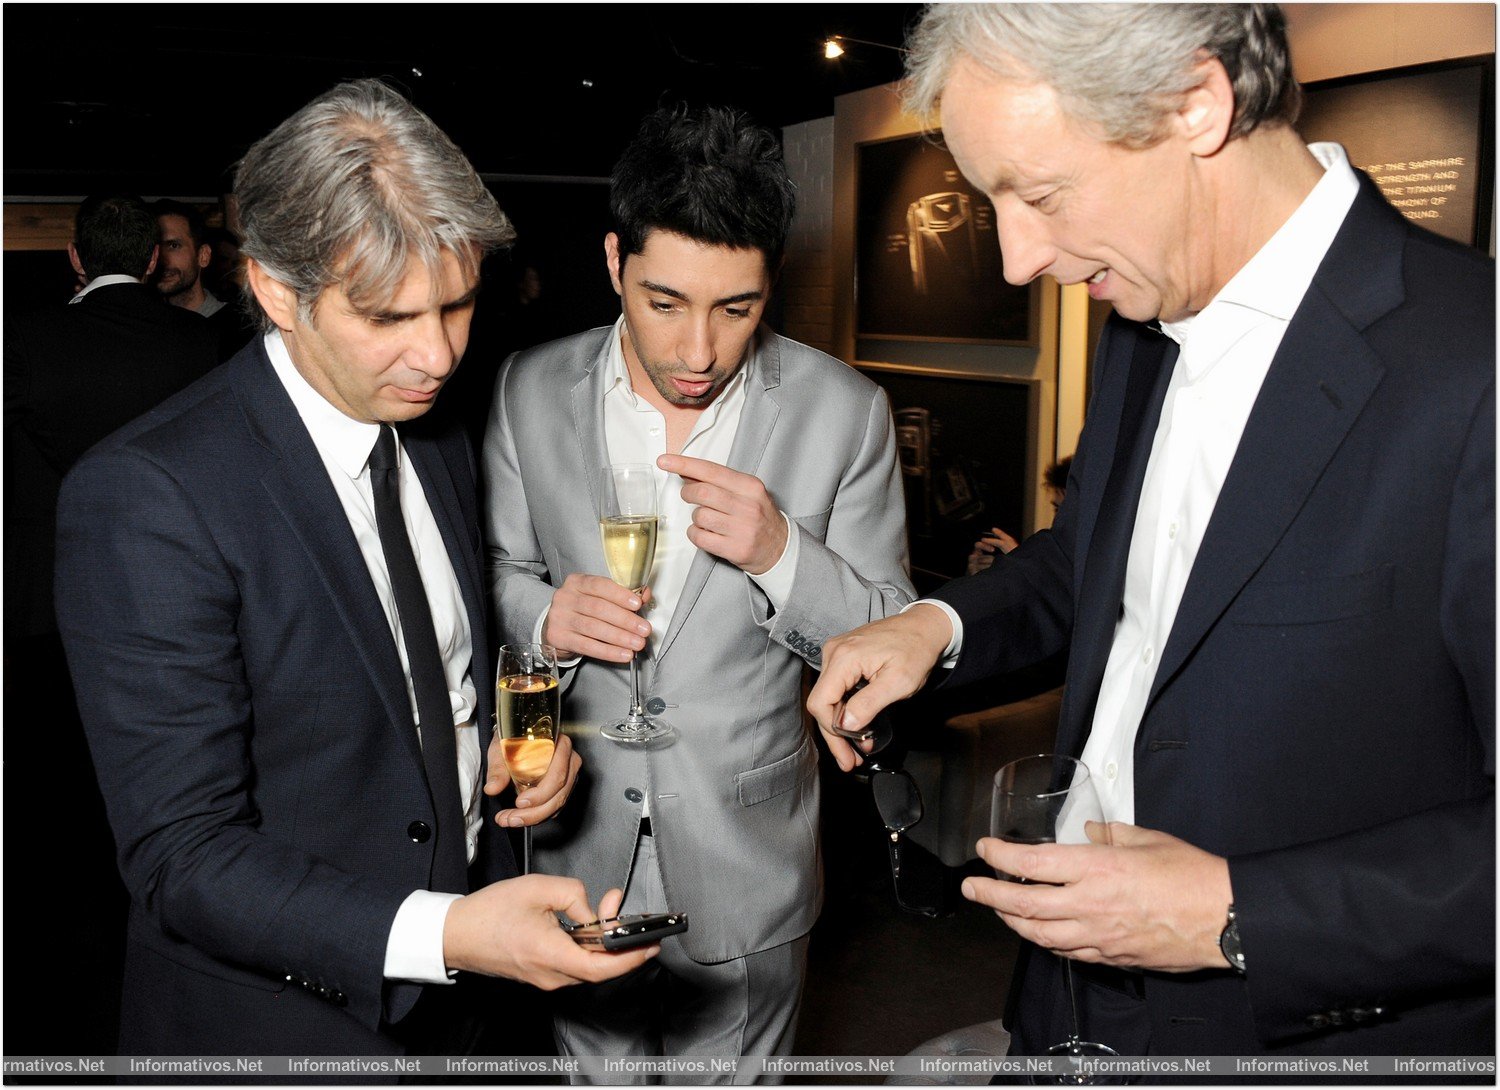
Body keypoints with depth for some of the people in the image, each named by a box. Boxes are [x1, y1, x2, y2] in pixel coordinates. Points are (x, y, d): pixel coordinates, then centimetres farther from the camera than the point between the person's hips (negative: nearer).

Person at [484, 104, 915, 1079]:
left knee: (735, 1076, 20)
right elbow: (496, 573, 5)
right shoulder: (530, 390, -6)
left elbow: (888, 644, -7)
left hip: (745, 876, -1)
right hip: (574, 855, 2)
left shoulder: (843, 411, -11)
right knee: (591, 1073, 22)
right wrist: (544, 614, -18)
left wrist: (781, 553, -26)